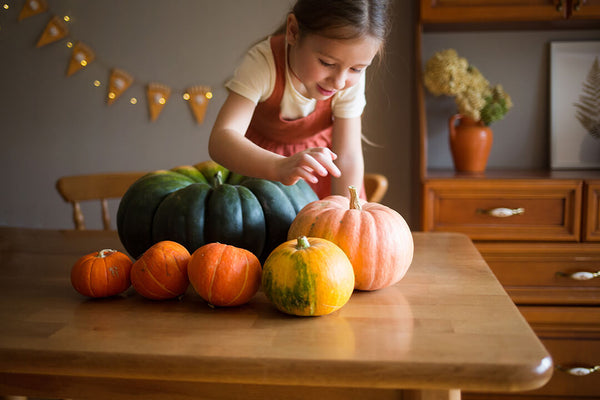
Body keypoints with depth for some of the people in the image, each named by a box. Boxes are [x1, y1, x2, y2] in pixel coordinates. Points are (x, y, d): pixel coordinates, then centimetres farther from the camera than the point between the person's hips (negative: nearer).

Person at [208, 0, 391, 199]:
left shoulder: (351, 81, -28)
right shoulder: (262, 63, -37)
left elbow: (347, 157, -24)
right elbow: (220, 139, -49)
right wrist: (279, 167, -66)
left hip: (320, 149, 2)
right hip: (259, 153, -1)